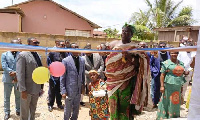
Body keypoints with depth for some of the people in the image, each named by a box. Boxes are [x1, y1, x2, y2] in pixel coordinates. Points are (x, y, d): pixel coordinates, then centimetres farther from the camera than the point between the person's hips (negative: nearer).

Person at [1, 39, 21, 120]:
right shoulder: (4, 54, 5)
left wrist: (17, 75, -18)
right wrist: (13, 72, -19)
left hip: (18, 78, 1)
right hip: (8, 79, 0)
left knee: (18, 96, 12)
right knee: (7, 97, 7)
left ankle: (18, 110, 28)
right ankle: (7, 113, 20)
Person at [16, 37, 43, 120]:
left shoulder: (37, 55, 8)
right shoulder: (22, 55, -13)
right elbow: (20, 74, -17)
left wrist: (41, 86, 7)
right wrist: (23, 90, -20)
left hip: (36, 88, 6)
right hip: (27, 89, -6)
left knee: (33, 109, 21)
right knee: (24, 111, 12)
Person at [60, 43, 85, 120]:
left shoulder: (82, 60, 4)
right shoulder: (66, 61, -8)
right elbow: (62, 77, -7)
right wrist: (63, 91, -10)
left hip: (79, 90, 4)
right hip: (69, 90, -4)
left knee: (76, 109, 17)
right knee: (68, 109, 10)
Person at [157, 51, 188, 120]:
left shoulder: (181, 63, 12)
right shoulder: (166, 63, -5)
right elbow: (162, 75, -8)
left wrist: (186, 73, 2)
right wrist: (162, 86, -14)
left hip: (178, 86, 6)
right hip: (169, 85, -5)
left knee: (176, 102, 15)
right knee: (168, 101, 0)